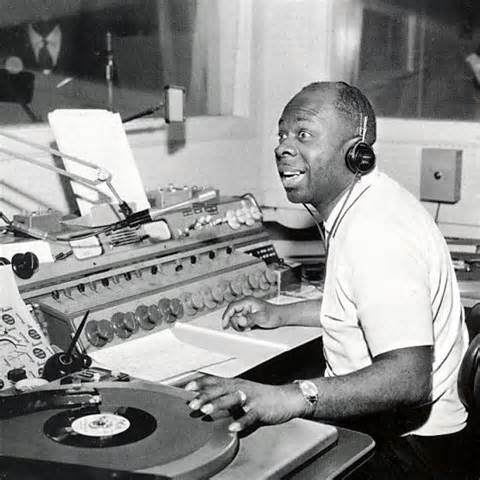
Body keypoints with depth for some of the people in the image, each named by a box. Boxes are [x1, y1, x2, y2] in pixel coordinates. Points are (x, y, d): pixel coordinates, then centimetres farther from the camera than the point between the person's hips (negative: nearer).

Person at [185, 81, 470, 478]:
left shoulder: (377, 234, -26)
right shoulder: (361, 206, 7)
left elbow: (409, 379, -34)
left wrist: (295, 397, -44)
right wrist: (281, 315, 19)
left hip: (405, 446, -10)